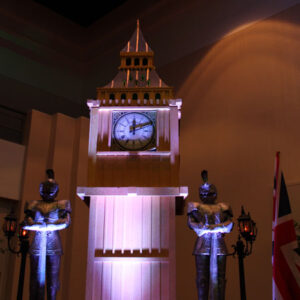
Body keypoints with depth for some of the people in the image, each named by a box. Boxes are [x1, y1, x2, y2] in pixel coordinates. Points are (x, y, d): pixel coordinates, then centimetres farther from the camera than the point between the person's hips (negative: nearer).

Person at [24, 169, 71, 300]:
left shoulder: (62, 205, 7)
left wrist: (51, 223, -13)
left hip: (54, 246, 0)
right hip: (37, 245, 1)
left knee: (53, 277, 0)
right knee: (36, 276, 1)